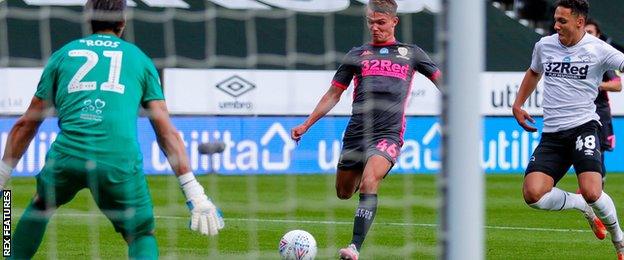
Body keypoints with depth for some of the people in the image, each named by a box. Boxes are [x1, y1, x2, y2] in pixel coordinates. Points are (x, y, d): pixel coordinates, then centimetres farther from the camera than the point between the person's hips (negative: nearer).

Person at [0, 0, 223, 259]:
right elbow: (167, 132, 13)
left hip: (67, 155, 1)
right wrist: (194, 194, 11)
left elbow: (26, 125, 22)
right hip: (121, 161, -1)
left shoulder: (63, 54, 22)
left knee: (40, 205, 31)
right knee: (143, 236, 15)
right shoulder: (139, 58, 20)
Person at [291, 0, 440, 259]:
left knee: (368, 183, -28)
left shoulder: (411, 53, 14)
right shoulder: (357, 54, 16)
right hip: (356, 133, 3)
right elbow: (333, 94, 19)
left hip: (388, 134, -3)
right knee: (344, 193, 11)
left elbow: (441, 80, 21)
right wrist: (306, 125, 13)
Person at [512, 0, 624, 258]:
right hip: (551, 135, 4)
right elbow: (533, 72, 29)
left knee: (592, 192, -24)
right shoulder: (544, 45, 10)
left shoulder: (598, 50, -4)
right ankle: (582, 206, 14)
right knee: (533, 194, -16)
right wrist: (518, 104, 22)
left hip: (583, 127, -4)